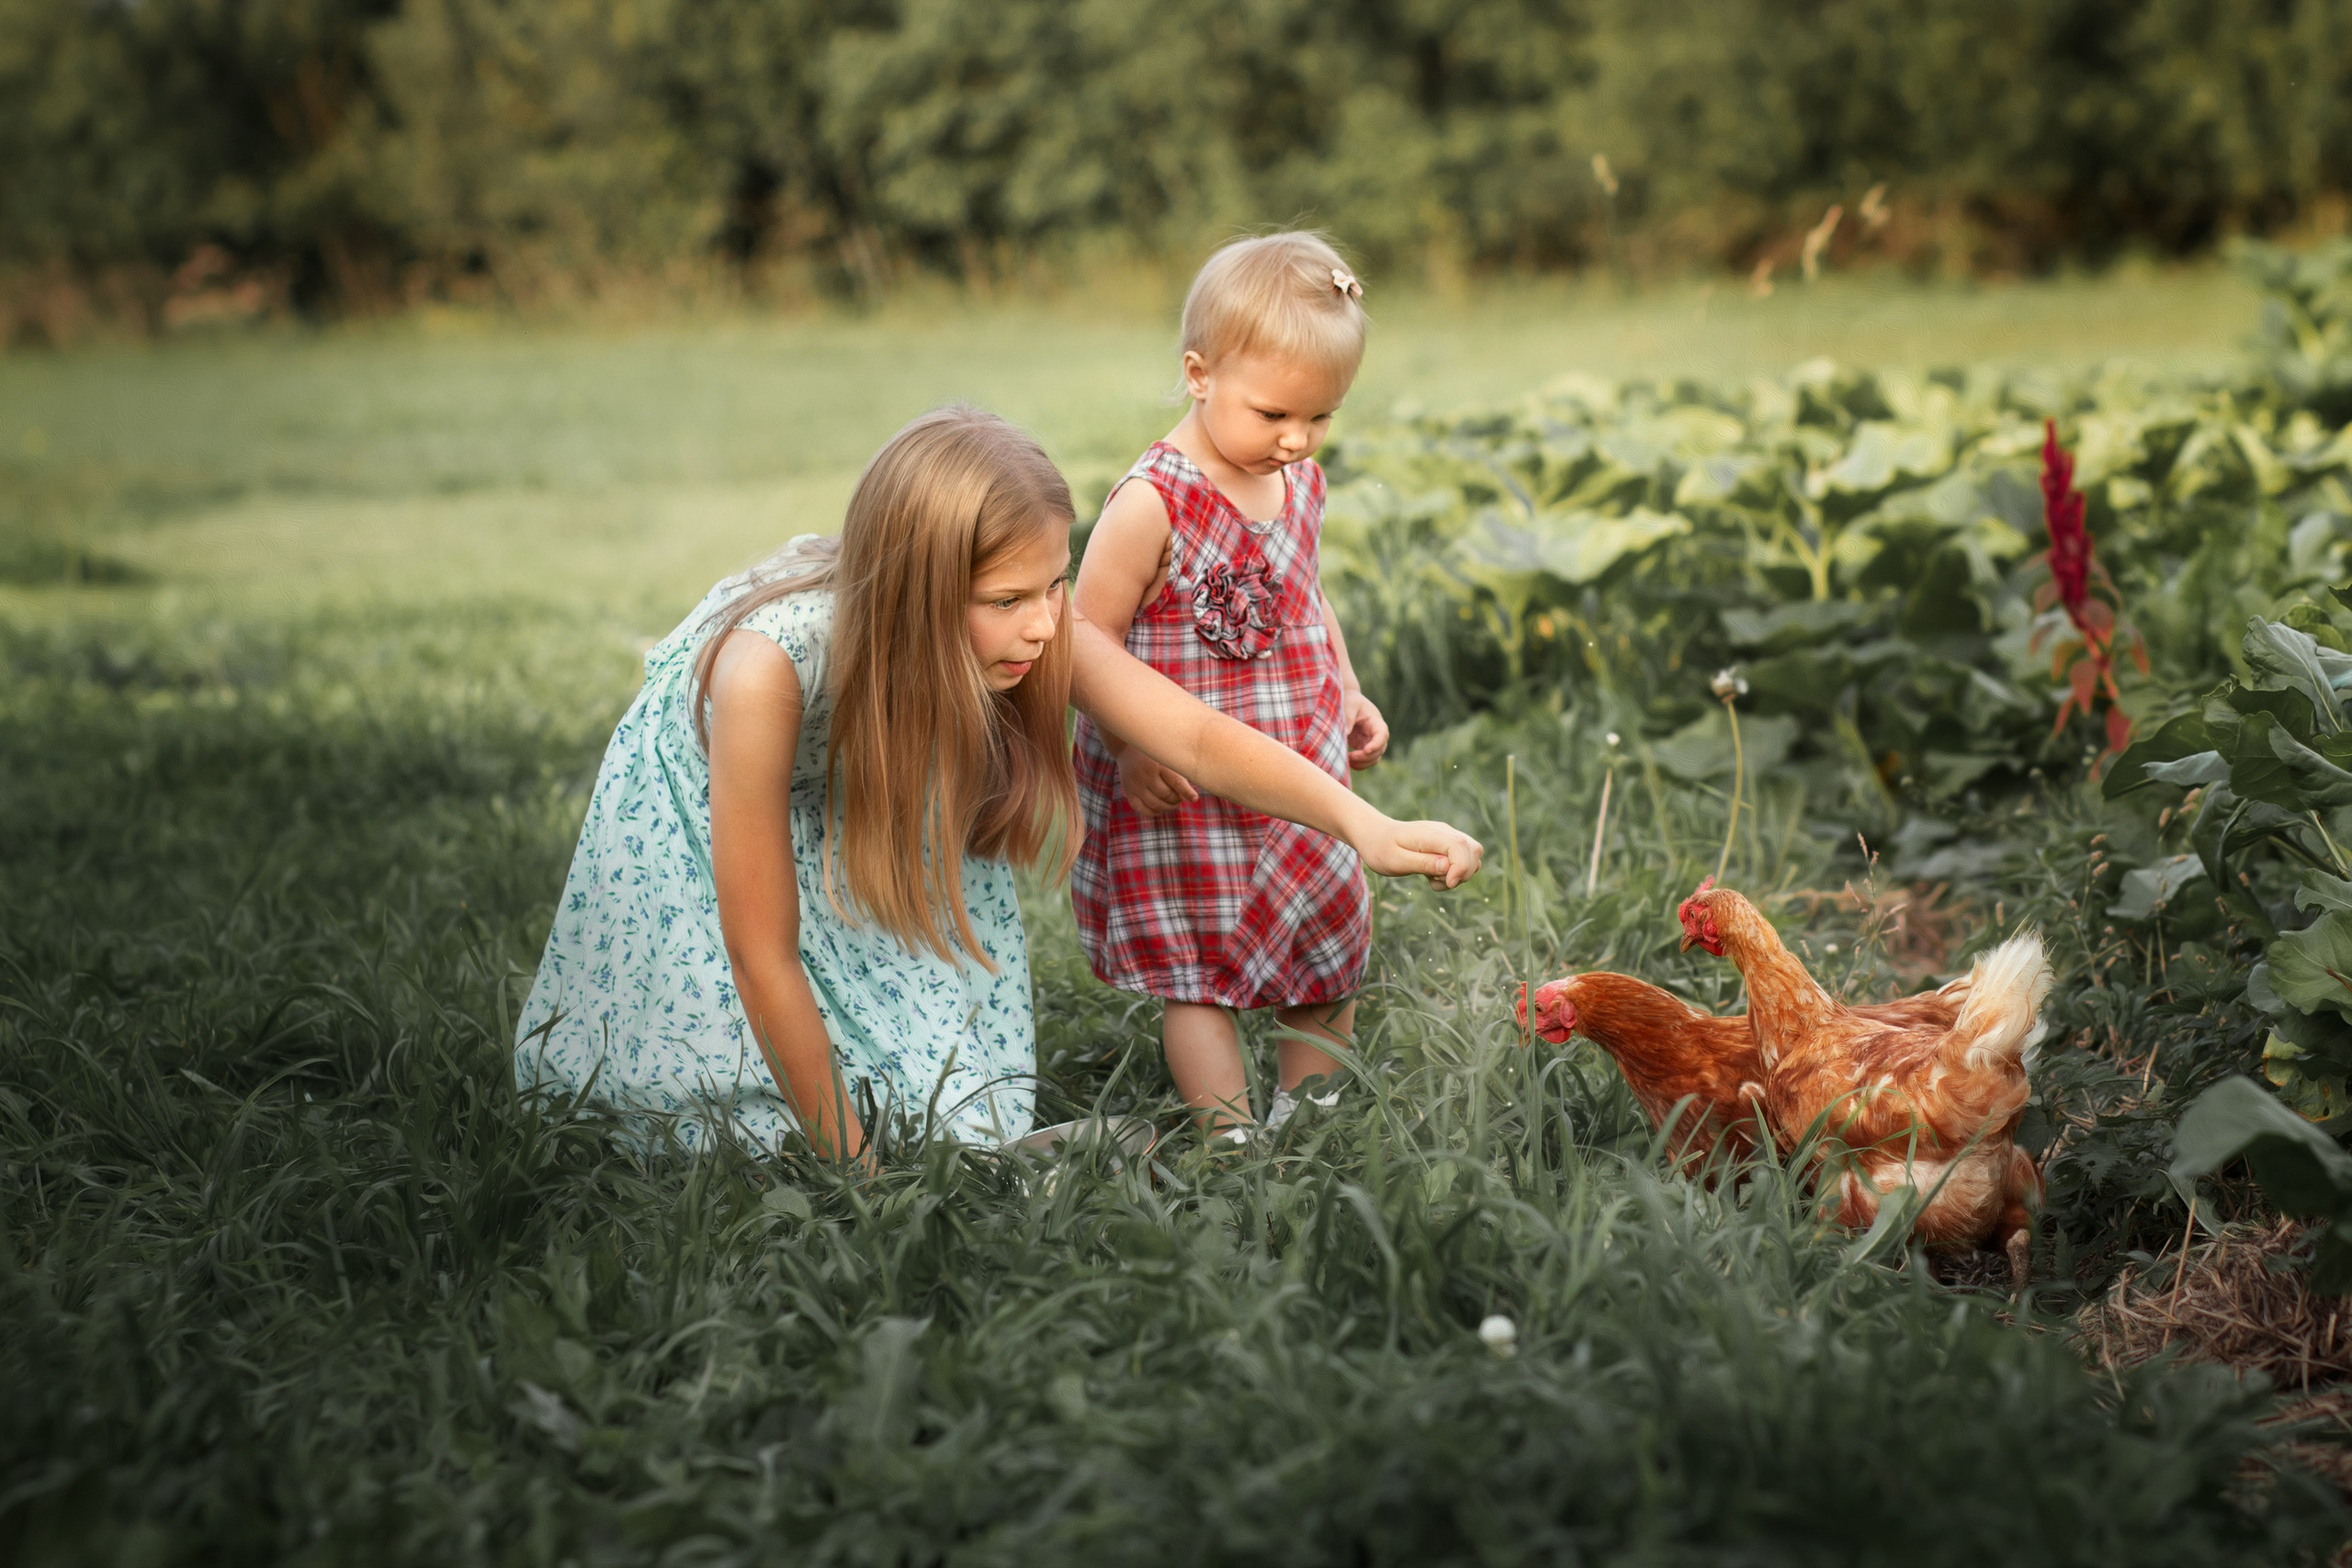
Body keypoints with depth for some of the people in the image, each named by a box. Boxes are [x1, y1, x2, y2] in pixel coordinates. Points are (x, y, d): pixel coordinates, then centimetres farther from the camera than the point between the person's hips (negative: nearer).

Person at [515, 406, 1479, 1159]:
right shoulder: (768, 664, -44)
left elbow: (1200, 740, -28)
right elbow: (762, 956, -35)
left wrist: (1362, 824, -46)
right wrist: (845, 1158, -26)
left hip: (871, 805, 4)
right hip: (696, 821, -4)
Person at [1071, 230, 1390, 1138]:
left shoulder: (1299, 482, 2)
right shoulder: (1153, 503, -21)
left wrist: (1348, 693, 11)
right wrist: (1129, 748, -24)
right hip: (1183, 796, -7)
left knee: (1332, 958, 16)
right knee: (1198, 975, 4)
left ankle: (1309, 1115, 33)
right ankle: (1234, 1139, 11)